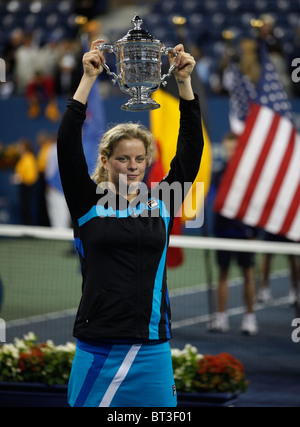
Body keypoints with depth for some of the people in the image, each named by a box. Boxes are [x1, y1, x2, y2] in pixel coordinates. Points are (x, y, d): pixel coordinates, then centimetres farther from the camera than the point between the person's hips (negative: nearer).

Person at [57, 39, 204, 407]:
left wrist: (184, 83, -3)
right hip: (97, 347, -2)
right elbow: (67, 143, -5)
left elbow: (191, 149, 4)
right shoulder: (88, 204, 4)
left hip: (152, 349, 2)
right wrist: (88, 78, -7)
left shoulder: (161, 204, 8)